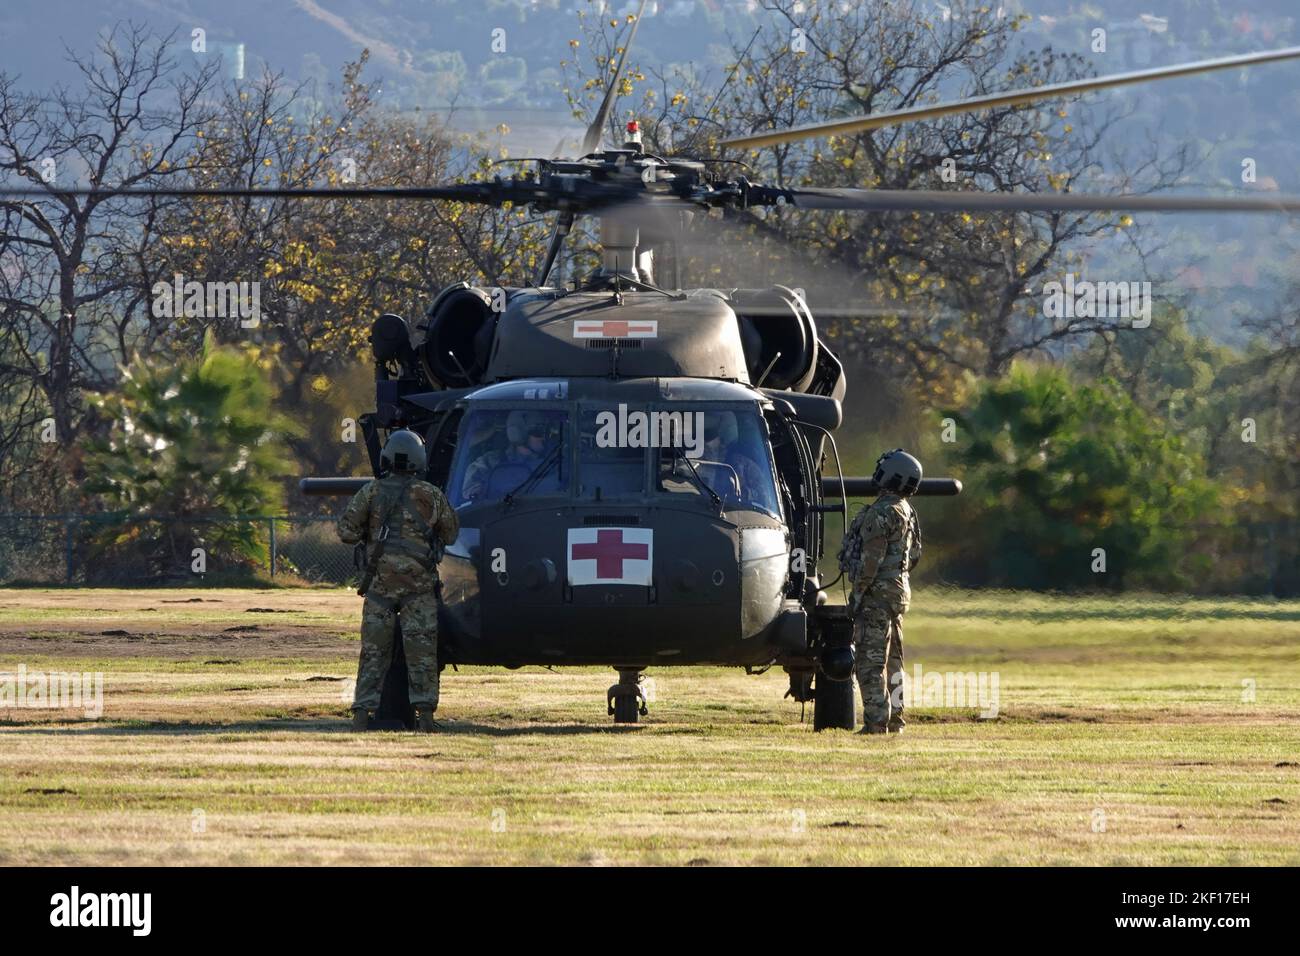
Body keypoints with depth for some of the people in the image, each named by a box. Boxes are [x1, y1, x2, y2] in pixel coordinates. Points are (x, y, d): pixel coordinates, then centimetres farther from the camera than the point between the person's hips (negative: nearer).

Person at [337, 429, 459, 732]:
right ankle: (425, 713, -6)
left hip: (381, 580, 0)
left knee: (374, 650, 4)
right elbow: (451, 533, 15)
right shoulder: (431, 495, 5)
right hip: (420, 582, 0)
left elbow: (347, 531, 0)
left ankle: (362, 714, -1)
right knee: (421, 649, 1)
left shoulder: (372, 491, 3)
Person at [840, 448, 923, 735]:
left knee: (870, 659, -9)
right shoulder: (907, 512, 13)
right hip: (899, 590, 10)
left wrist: (858, 593, -15)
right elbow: (914, 554, 19)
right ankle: (894, 719, 20)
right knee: (892, 659, 16)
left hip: (878, 593, -10)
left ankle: (876, 722, -13)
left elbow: (870, 560, -20)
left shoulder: (881, 513, -17)